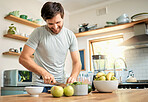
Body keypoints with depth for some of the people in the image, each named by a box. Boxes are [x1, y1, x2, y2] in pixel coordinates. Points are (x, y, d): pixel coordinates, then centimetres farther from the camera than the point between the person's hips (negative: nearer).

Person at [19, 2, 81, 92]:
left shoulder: (70, 36, 1)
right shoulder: (38, 32, -8)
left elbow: (77, 62, 3)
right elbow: (23, 58, -11)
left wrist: (73, 76, -17)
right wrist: (44, 73, -22)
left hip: (61, 83, 3)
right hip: (40, 83, -3)